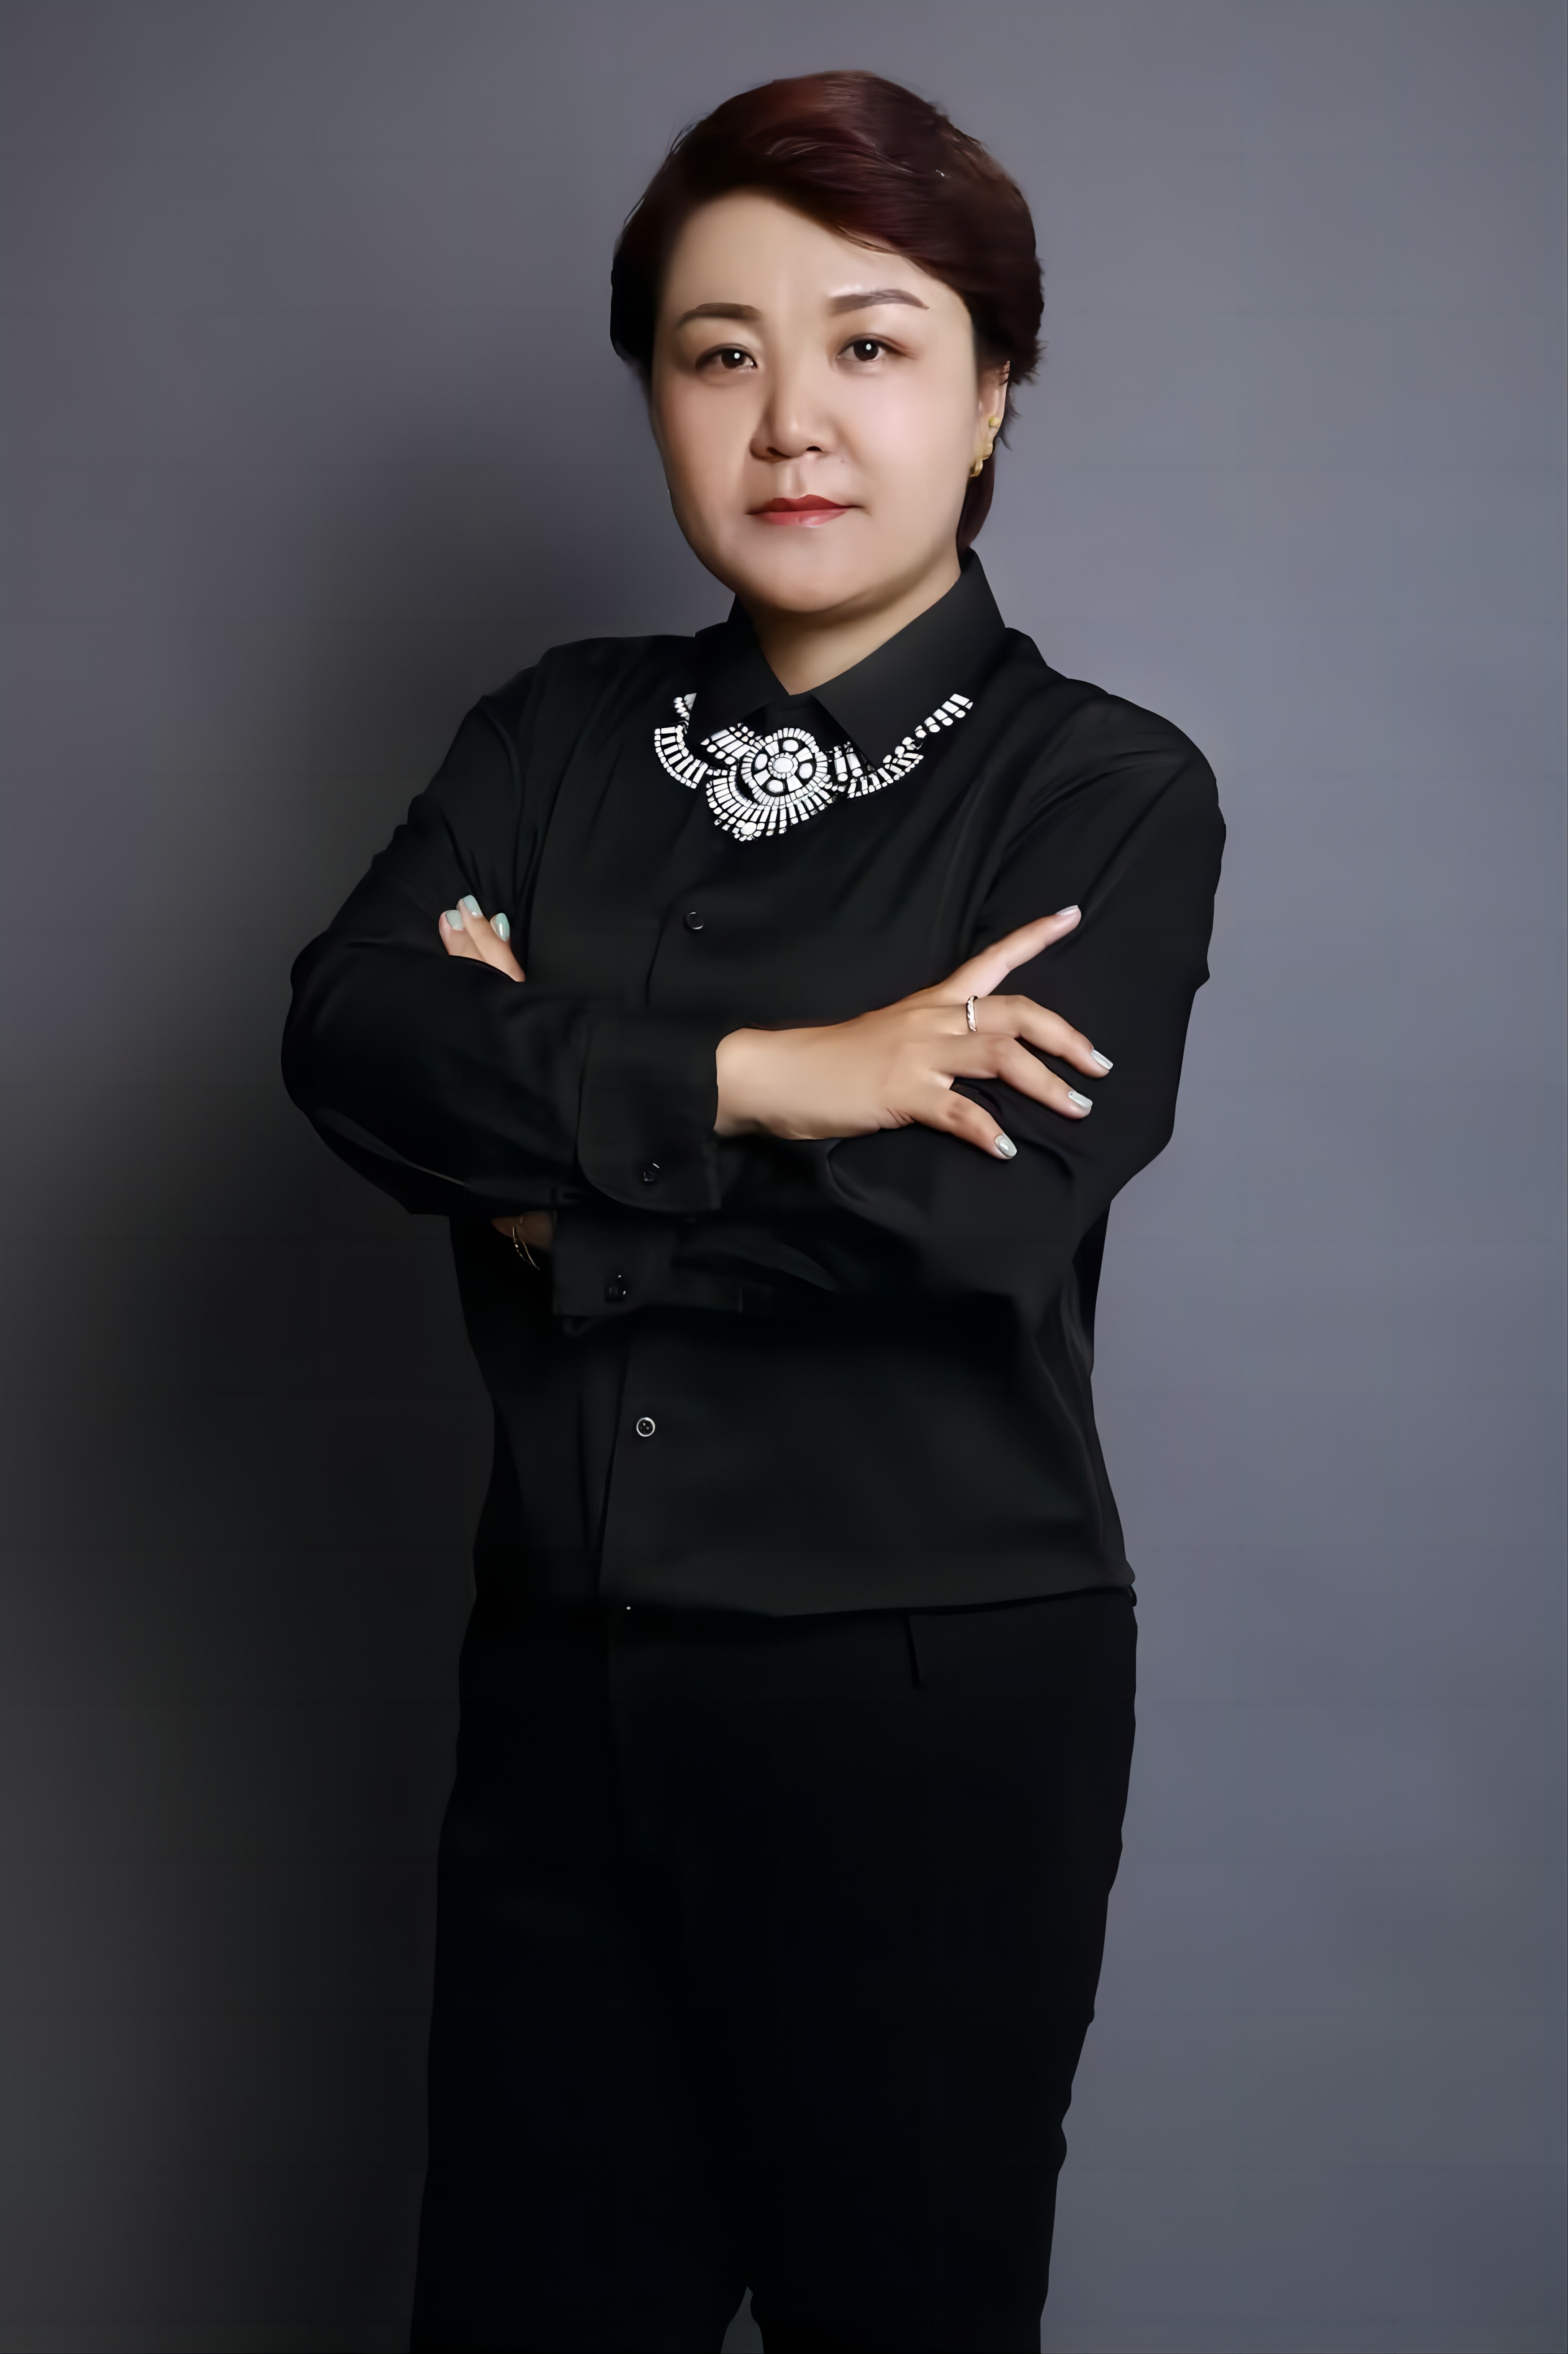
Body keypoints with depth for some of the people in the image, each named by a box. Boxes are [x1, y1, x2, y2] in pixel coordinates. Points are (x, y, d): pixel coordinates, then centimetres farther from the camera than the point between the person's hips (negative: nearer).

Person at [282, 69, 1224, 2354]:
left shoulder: (1105, 790, -5)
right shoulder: (560, 734, 8)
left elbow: (983, 1212, -20)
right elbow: (347, 1030, -10)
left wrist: (552, 1153, -10)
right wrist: (761, 1077, -20)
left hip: (933, 1706, -4)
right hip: (565, 1677, 4)